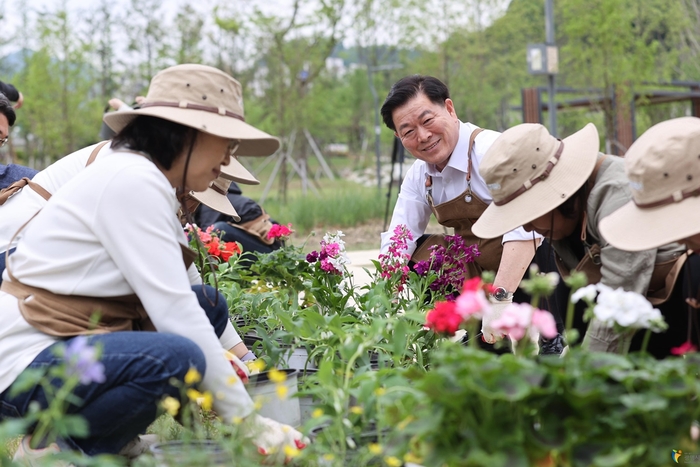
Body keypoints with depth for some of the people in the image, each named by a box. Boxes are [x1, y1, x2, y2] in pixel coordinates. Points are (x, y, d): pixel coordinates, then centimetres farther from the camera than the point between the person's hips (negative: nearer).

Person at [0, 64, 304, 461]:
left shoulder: (148, 184, 12)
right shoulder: (131, 181, -18)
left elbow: (180, 301, 15)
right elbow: (177, 316, -23)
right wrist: (250, 424, -19)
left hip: (72, 345, 10)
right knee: (177, 357, -31)